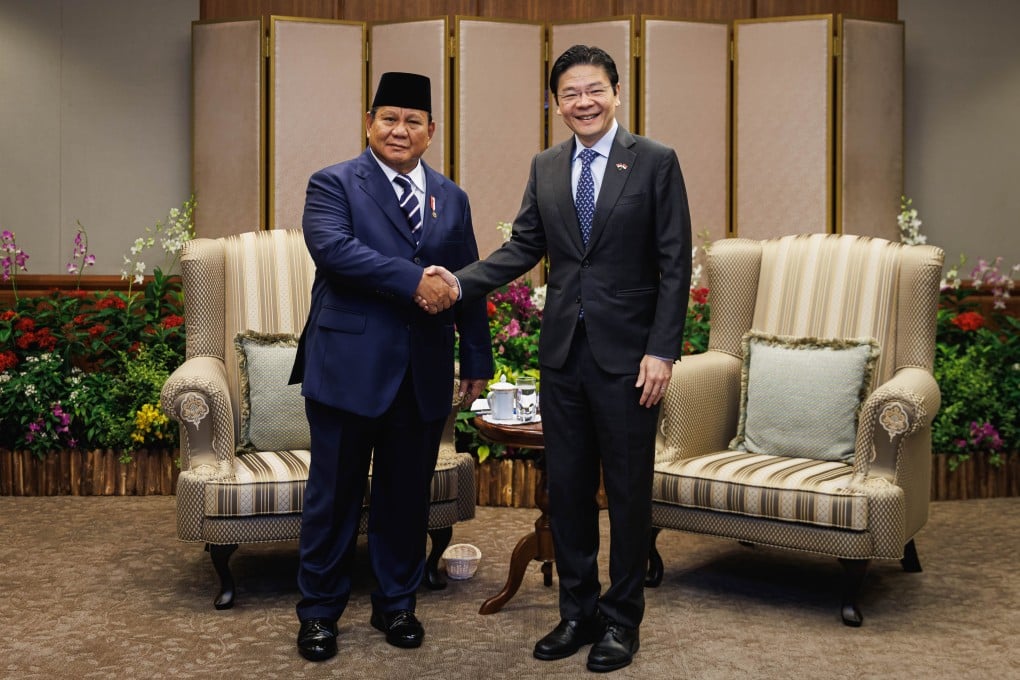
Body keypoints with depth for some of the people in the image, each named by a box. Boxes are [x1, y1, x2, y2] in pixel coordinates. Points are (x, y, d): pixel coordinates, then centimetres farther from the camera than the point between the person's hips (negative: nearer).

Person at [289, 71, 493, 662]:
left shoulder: (452, 199, 14)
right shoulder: (334, 184, 0)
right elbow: (333, 247, -19)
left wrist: (478, 359, 11)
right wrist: (413, 280, -23)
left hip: (425, 374, 4)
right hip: (349, 365, -4)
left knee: (407, 494, 12)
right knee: (335, 494, 6)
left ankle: (397, 603, 29)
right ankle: (320, 611, 21)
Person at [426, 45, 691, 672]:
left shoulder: (656, 162, -4)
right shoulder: (546, 167, 10)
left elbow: (675, 264, -6)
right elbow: (524, 247, 8)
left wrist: (662, 351, -13)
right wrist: (462, 282, -8)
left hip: (627, 354, -4)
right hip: (563, 352, 5)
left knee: (628, 492, 6)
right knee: (567, 488, 11)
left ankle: (621, 620, 23)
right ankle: (578, 612, 27)